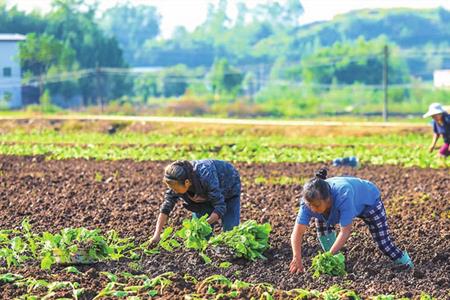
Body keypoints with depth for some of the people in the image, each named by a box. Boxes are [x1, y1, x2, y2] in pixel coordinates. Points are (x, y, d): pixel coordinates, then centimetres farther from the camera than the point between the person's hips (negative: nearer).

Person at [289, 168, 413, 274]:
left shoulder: (343, 195, -48)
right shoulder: (310, 201, -35)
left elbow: (345, 231, -44)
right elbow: (297, 233, -37)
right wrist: (297, 258, -50)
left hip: (369, 200, -5)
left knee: (384, 243, -6)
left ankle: (404, 260, 22)